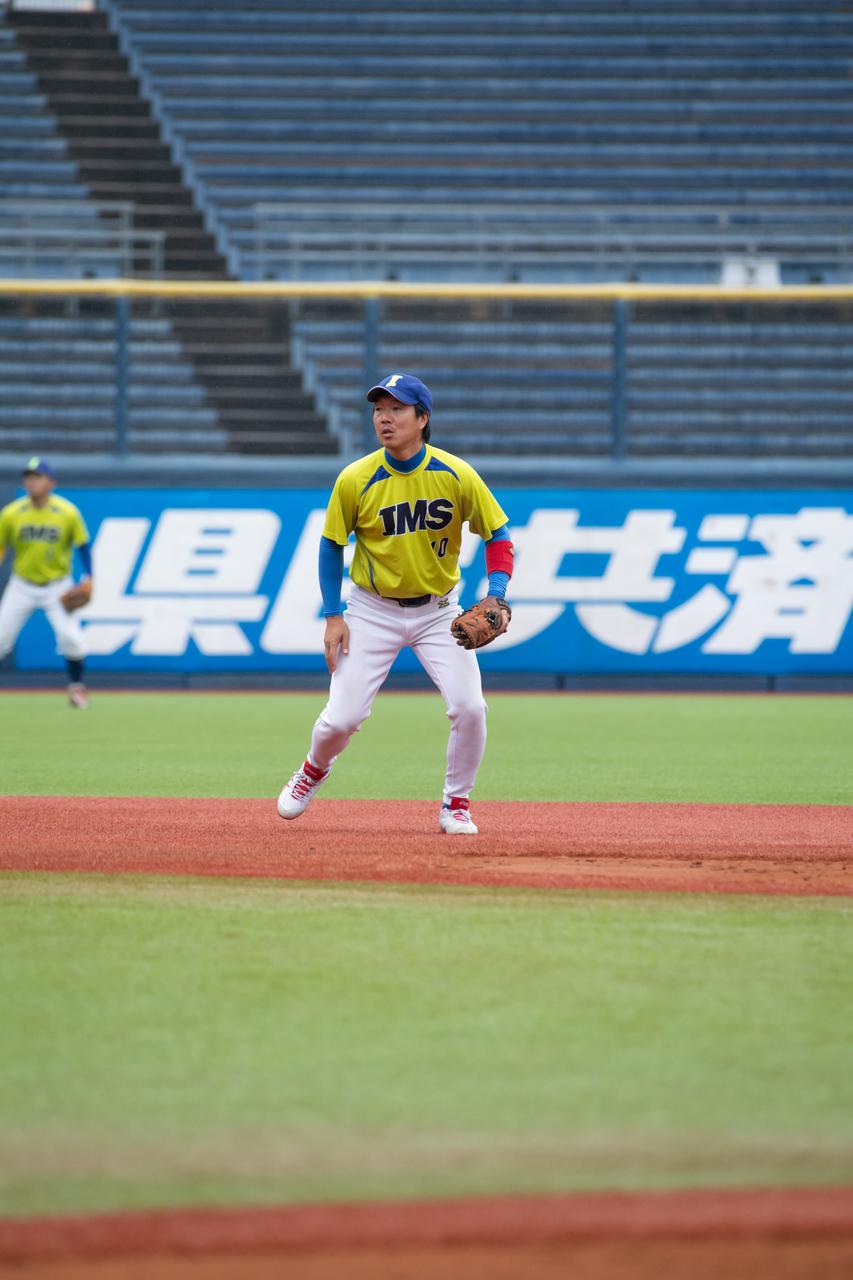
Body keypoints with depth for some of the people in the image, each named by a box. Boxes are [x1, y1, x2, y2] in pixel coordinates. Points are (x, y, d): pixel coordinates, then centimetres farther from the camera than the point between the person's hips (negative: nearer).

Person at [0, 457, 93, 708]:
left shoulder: (68, 513, -12)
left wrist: (88, 578, -11)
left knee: (71, 638, -14)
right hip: (22, 585, 2)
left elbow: (83, 545, -3)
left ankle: (76, 687, 8)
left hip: (57, 586, -2)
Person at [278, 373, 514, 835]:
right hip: (373, 611, 0)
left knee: (469, 707, -16)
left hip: (438, 611, 0)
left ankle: (455, 805, 7)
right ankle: (314, 771, 30)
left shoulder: (457, 475, -13)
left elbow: (498, 535, -3)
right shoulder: (355, 480, -13)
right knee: (341, 717, -6)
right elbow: (332, 545, 1)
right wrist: (333, 616, -5)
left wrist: (495, 597, -18)